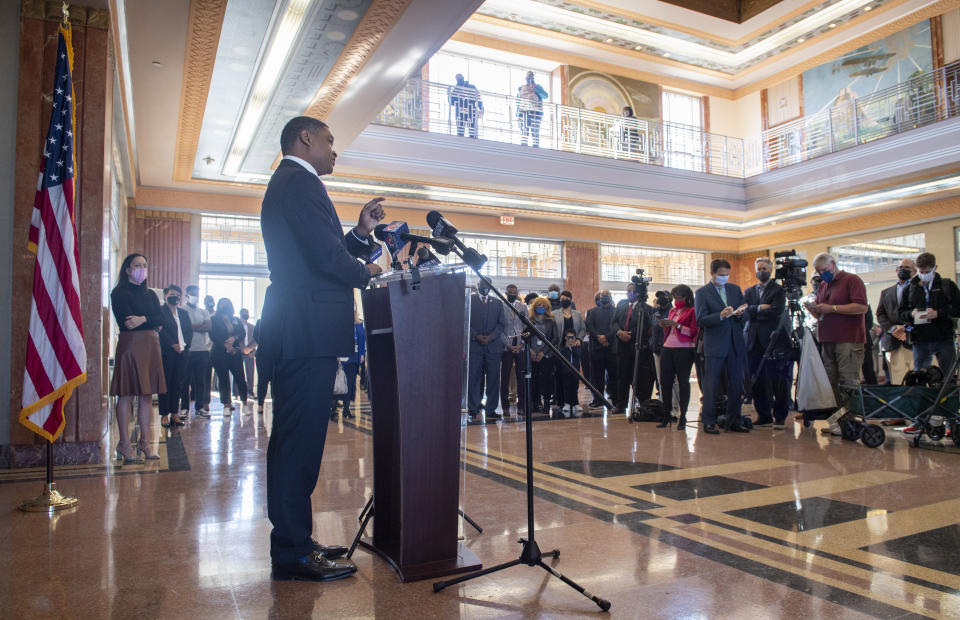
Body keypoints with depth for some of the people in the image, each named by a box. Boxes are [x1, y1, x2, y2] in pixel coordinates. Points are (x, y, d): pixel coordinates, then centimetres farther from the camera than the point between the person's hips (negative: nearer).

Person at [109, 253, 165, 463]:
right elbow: (126, 321, -11)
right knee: (127, 395, -6)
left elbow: (161, 319, 4)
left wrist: (143, 319, -12)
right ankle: (125, 445, -2)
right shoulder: (119, 293, 1)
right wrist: (152, 323, -6)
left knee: (147, 395, 6)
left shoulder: (150, 294, 19)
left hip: (150, 346, 6)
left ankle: (145, 443, 11)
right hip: (130, 345, -6)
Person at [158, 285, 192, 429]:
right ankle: (164, 415, 4)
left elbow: (190, 330, 13)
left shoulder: (184, 313, 18)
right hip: (166, 353, -5)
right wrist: (173, 345, -15)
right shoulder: (160, 312, -1)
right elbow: (161, 331, -10)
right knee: (166, 383, -1)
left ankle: (174, 413, 13)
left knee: (178, 384, 7)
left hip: (182, 353, 5)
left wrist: (185, 344, -3)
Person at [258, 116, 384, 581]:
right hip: (307, 334, -11)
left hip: (293, 333, 11)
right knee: (301, 441, -6)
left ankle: (293, 541, 25)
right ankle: (292, 553, 3)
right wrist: (365, 273, -1)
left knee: (294, 441, 15)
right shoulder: (301, 183, -9)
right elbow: (327, 258, -19)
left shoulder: (284, 184, 25)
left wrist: (361, 232, 15)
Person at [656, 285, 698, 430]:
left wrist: (677, 325, -16)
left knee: (683, 382, -1)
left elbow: (693, 332, -9)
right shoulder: (672, 311, 19)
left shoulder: (692, 311, -1)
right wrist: (664, 326, 5)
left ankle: (683, 416, 5)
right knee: (665, 381, 2)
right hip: (668, 348, 6)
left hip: (684, 350, -6)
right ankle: (666, 415, 9)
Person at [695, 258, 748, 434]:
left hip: (735, 343, 5)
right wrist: (721, 315, -23)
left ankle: (733, 421, 17)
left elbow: (744, 313, 16)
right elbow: (701, 320, -9)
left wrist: (740, 313, -7)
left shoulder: (735, 289, 14)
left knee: (736, 384, 8)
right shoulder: (702, 292, -2)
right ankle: (708, 422, 7)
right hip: (714, 345, -5)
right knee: (711, 385, -1)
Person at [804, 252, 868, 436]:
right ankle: (836, 422, 7)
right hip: (827, 341, 7)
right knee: (831, 383, 4)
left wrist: (832, 308, -15)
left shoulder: (852, 280, -1)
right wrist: (813, 310, 2)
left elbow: (862, 307, -13)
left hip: (848, 340, -7)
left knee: (848, 382, -10)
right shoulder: (822, 286, 21)